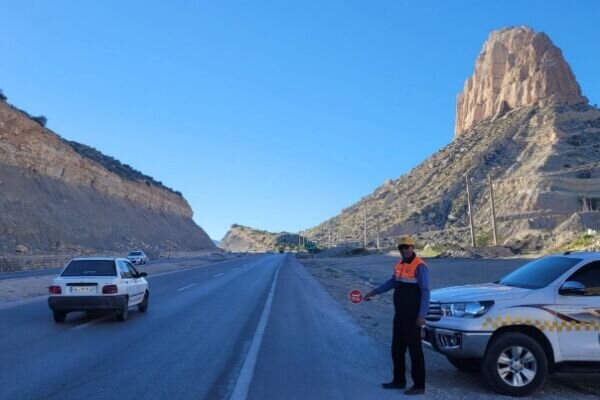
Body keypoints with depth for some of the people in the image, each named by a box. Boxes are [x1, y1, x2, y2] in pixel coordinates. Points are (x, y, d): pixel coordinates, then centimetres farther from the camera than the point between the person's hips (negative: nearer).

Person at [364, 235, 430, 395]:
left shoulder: (419, 266, -14)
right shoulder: (399, 265, 11)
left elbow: (425, 292, -17)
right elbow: (392, 282, 25)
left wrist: (422, 315, -21)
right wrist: (374, 292, 25)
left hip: (413, 316, -8)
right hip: (399, 314, 9)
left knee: (414, 350, -1)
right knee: (397, 349, 15)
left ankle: (419, 385, 10)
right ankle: (399, 380, 28)